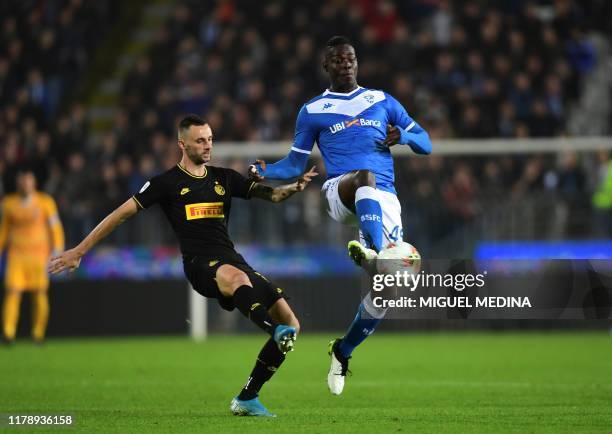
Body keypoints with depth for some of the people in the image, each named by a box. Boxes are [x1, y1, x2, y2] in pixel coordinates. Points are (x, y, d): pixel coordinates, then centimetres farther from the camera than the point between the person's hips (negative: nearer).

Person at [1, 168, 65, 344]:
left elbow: (55, 228, 2)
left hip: (39, 255, -1)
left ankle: (38, 334, 9)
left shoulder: (45, 202, 0)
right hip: (16, 255, 1)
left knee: (40, 295, -2)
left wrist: (57, 252, -4)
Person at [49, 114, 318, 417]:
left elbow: (269, 194, 14)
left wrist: (294, 187, -10)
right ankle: (277, 333, -65)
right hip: (199, 264, -6)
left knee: (291, 323, -6)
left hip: (233, 261, 6)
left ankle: (247, 398, 3)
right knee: (237, 277, -43)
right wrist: (79, 251, 4)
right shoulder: (168, 183, 6)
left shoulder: (225, 178, 19)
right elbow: (122, 213, 7)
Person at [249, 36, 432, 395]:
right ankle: (373, 251, -69)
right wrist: (265, 172, -3)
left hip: (385, 200, 3)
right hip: (340, 191, -3)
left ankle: (343, 350, 13)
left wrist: (403, 135, -2)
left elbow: (426, 143, 21)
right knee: (365, 177, -42)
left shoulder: (382, 102, 21)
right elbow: (295, 165, 18)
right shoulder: (313, 111, 17)